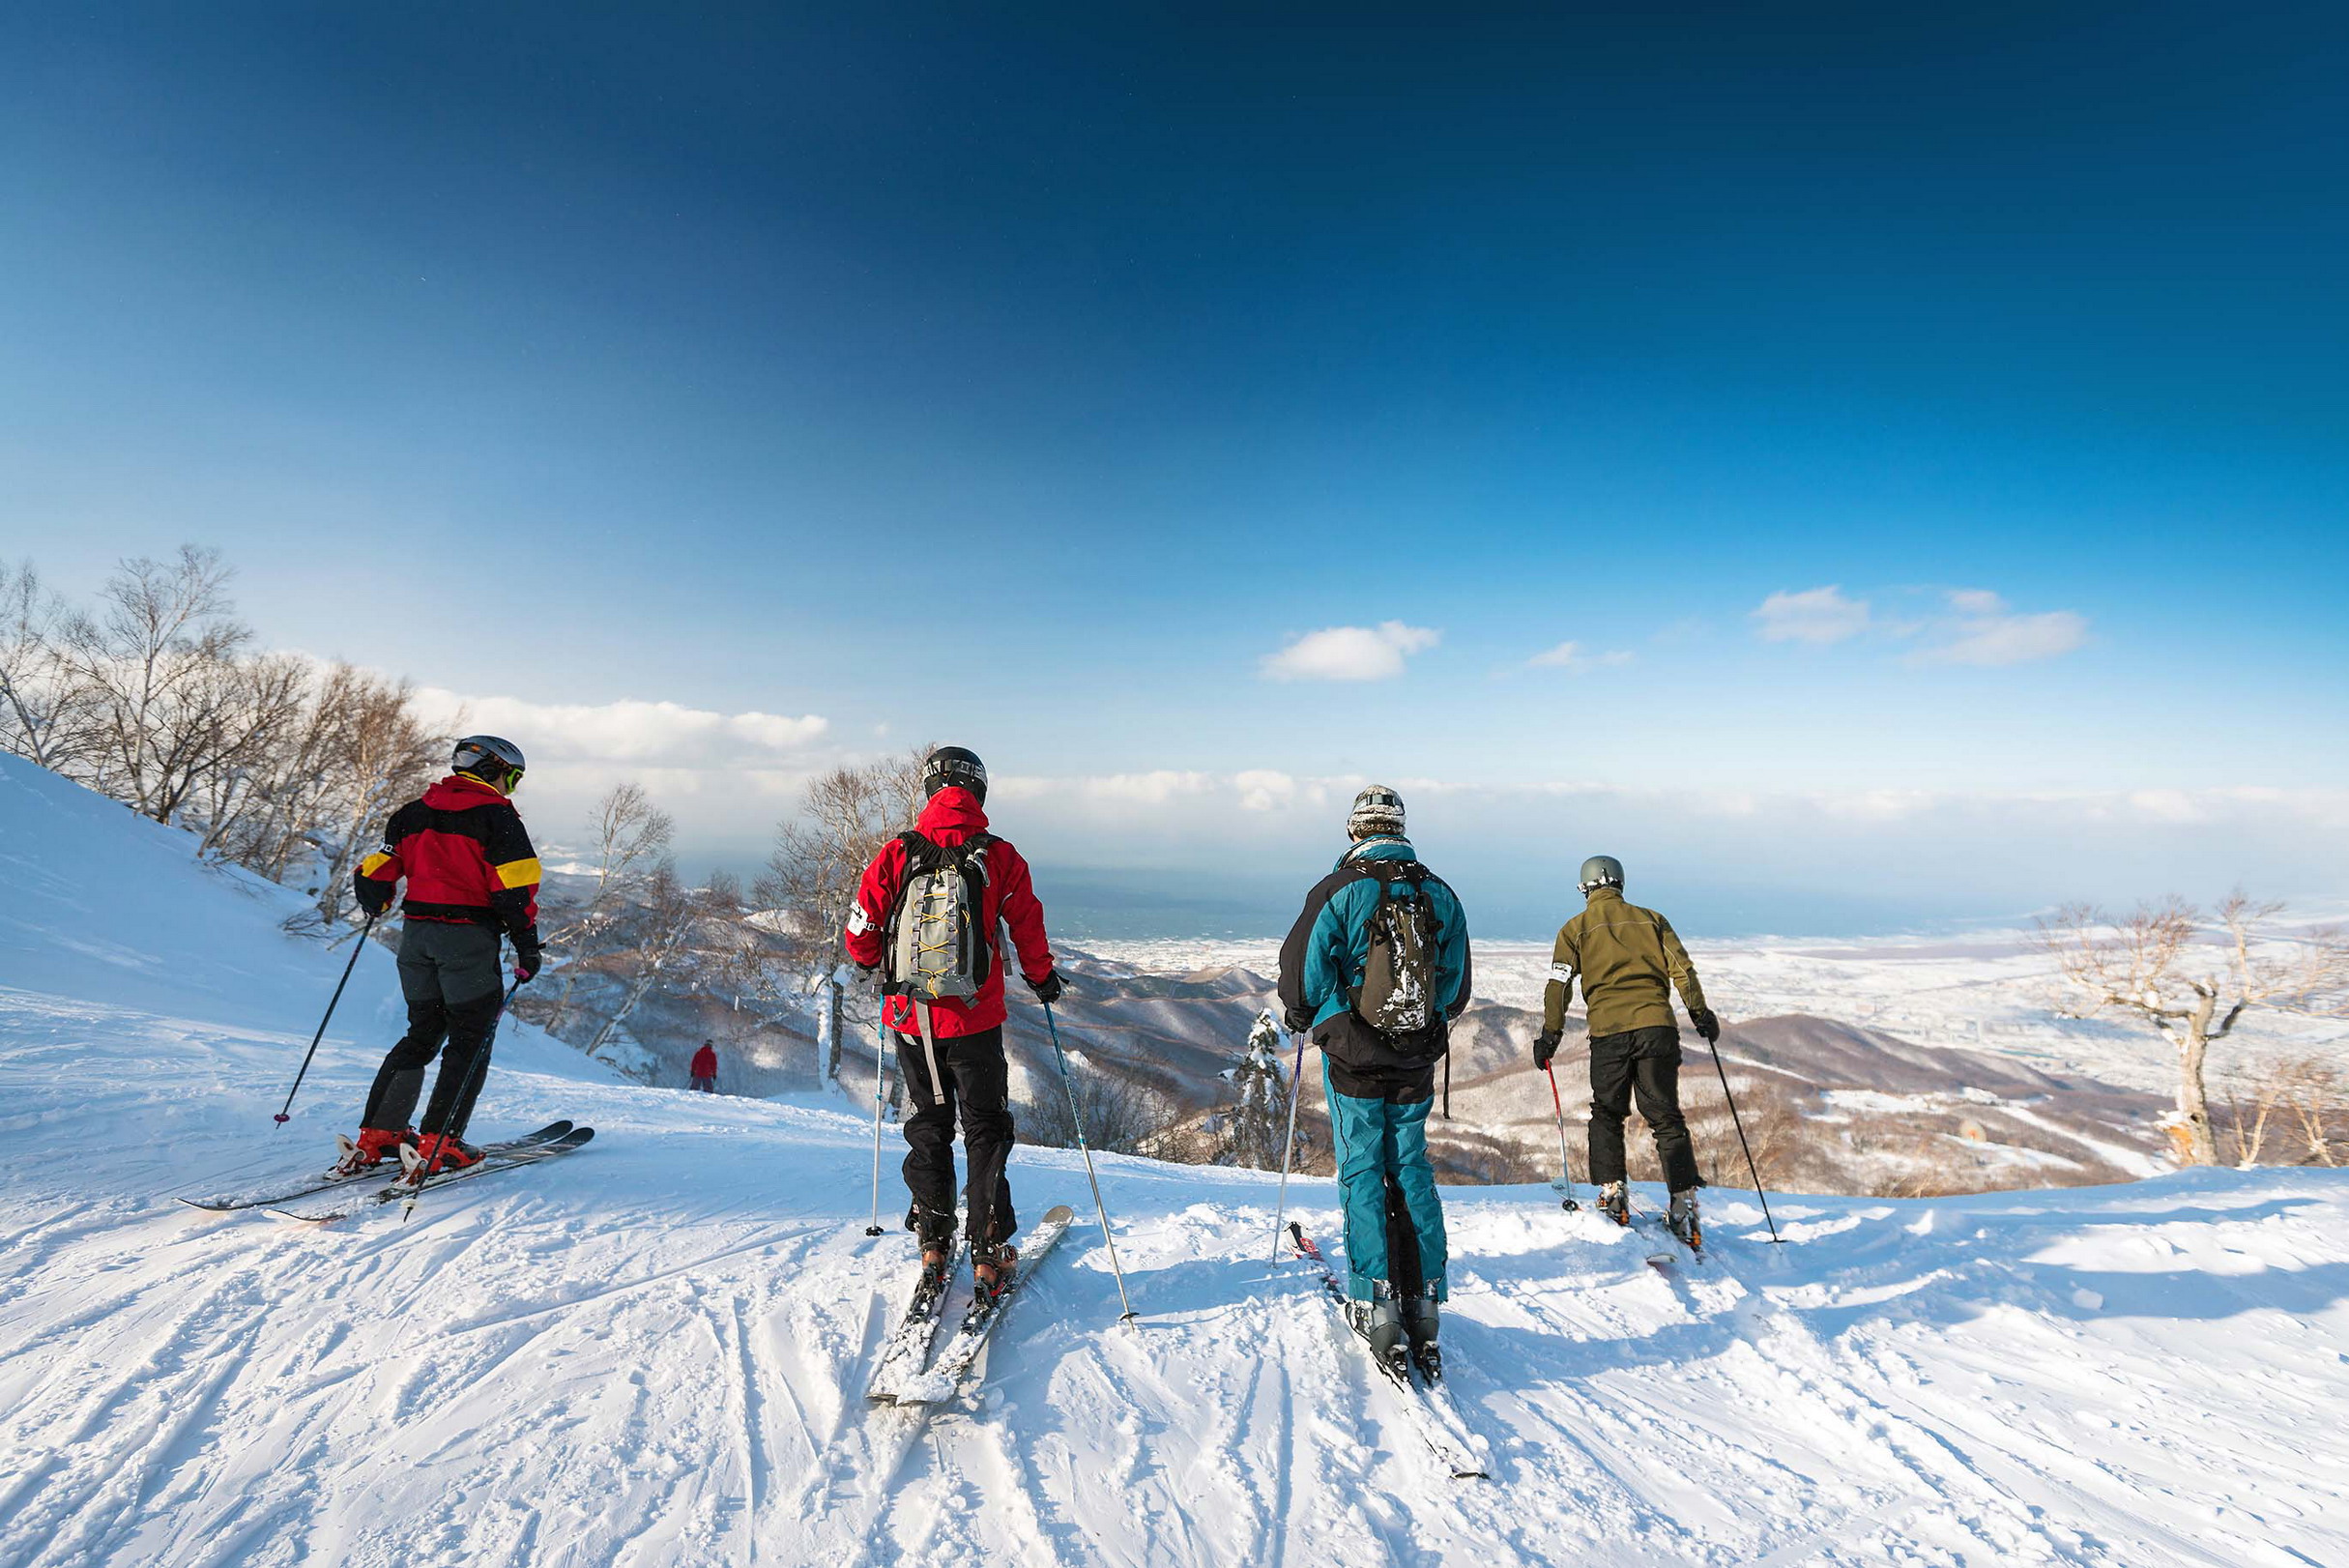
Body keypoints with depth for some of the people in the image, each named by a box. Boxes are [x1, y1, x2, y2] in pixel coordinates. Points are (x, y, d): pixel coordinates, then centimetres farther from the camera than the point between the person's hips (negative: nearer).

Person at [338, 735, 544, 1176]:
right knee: (471, 1039, 2)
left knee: (422, 1033, 18)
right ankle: (438, 1143, -2)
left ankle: (376, 1135, 17)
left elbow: (373, 875, 13)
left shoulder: (414, 812, 14)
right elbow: (515, 884, -13)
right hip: (468, 937, -7)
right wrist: (527, 944, -7)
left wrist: (375, 904, 34)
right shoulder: (495, 814, -6)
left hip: (416, 934, 7)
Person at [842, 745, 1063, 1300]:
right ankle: (990, 1252, 13)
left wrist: (875, 965, 20)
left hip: (910, 1017, 2)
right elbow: (1028, 929, -4)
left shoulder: (896, 854, -6)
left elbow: (861, 933, -2)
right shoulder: (999, 857, -9)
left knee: (929, 1125, 19)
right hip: (975, 1020, -2)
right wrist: (1043, 978, 15)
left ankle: (933, 1243, 22)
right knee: (985, 1130, 12)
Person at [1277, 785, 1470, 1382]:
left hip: (1353, 1059, -3)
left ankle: (1375, 1302, 6)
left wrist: (1304, 1018, 11)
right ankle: (1424, 1300, 15)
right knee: (1411, 1170, 13)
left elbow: (1303, 975, -9)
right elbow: (1456, 984, 10)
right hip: (1416, 1062, 3)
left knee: (1362, 1171, 6)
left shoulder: (1339, 892, -11)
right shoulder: (1439, 894, 1)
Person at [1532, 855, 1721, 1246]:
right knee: (1667, 1118, 7)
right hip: (1657, 1026, 2)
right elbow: (1681, 968, 7)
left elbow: (1559, 986, 3)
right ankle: (1684, 1202, 0)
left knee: (1607, 1115, 14)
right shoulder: (1651, 919, 15)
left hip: (1608, 1031, -1)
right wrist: (1701, 1014, 16)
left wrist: (1549, 1036, 8)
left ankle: (1611, 1193, 8)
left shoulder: (1575, 929, 9)